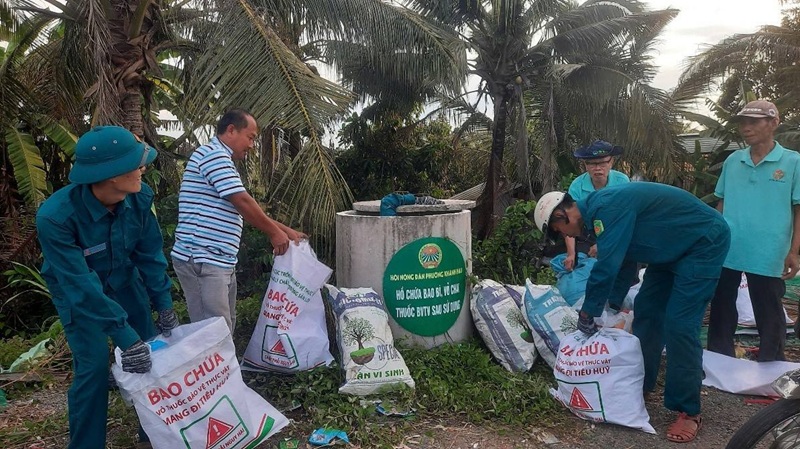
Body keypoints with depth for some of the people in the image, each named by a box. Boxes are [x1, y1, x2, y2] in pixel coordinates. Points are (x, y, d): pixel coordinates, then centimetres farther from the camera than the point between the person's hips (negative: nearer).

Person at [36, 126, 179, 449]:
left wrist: (163, 305, -10)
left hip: (124, 281, 4)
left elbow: (150, 253, -10)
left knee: (151, 353, 4)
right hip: (76, 289, -4)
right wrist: (125, 336, -36)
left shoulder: (140, 197, -22)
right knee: (93, 367, -8)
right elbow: (81, 285, -35)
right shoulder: (55, 216, -35)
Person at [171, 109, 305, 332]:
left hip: (220, 261, 10)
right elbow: (243, 203, -17)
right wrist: (274, 233, -5)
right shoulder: (213, 154, -11)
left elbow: (249, 209, 22)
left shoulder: (222, 161, 21)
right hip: (202, 261, -10)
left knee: (226, 328, 15)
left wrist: (286, 230, 18)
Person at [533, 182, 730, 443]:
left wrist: (587, 313, -19)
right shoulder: (601, 211, 3)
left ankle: (688, 412, -1)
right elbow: (623, 261, 12)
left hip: (704, 243, -10)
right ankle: (640, 385, 24)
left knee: (679, 324, -13)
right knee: (646, 311, 11)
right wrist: (613, 307, 13)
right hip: (674, 247, 10)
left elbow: (606, 267, -31)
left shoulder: (606, 209, -28)